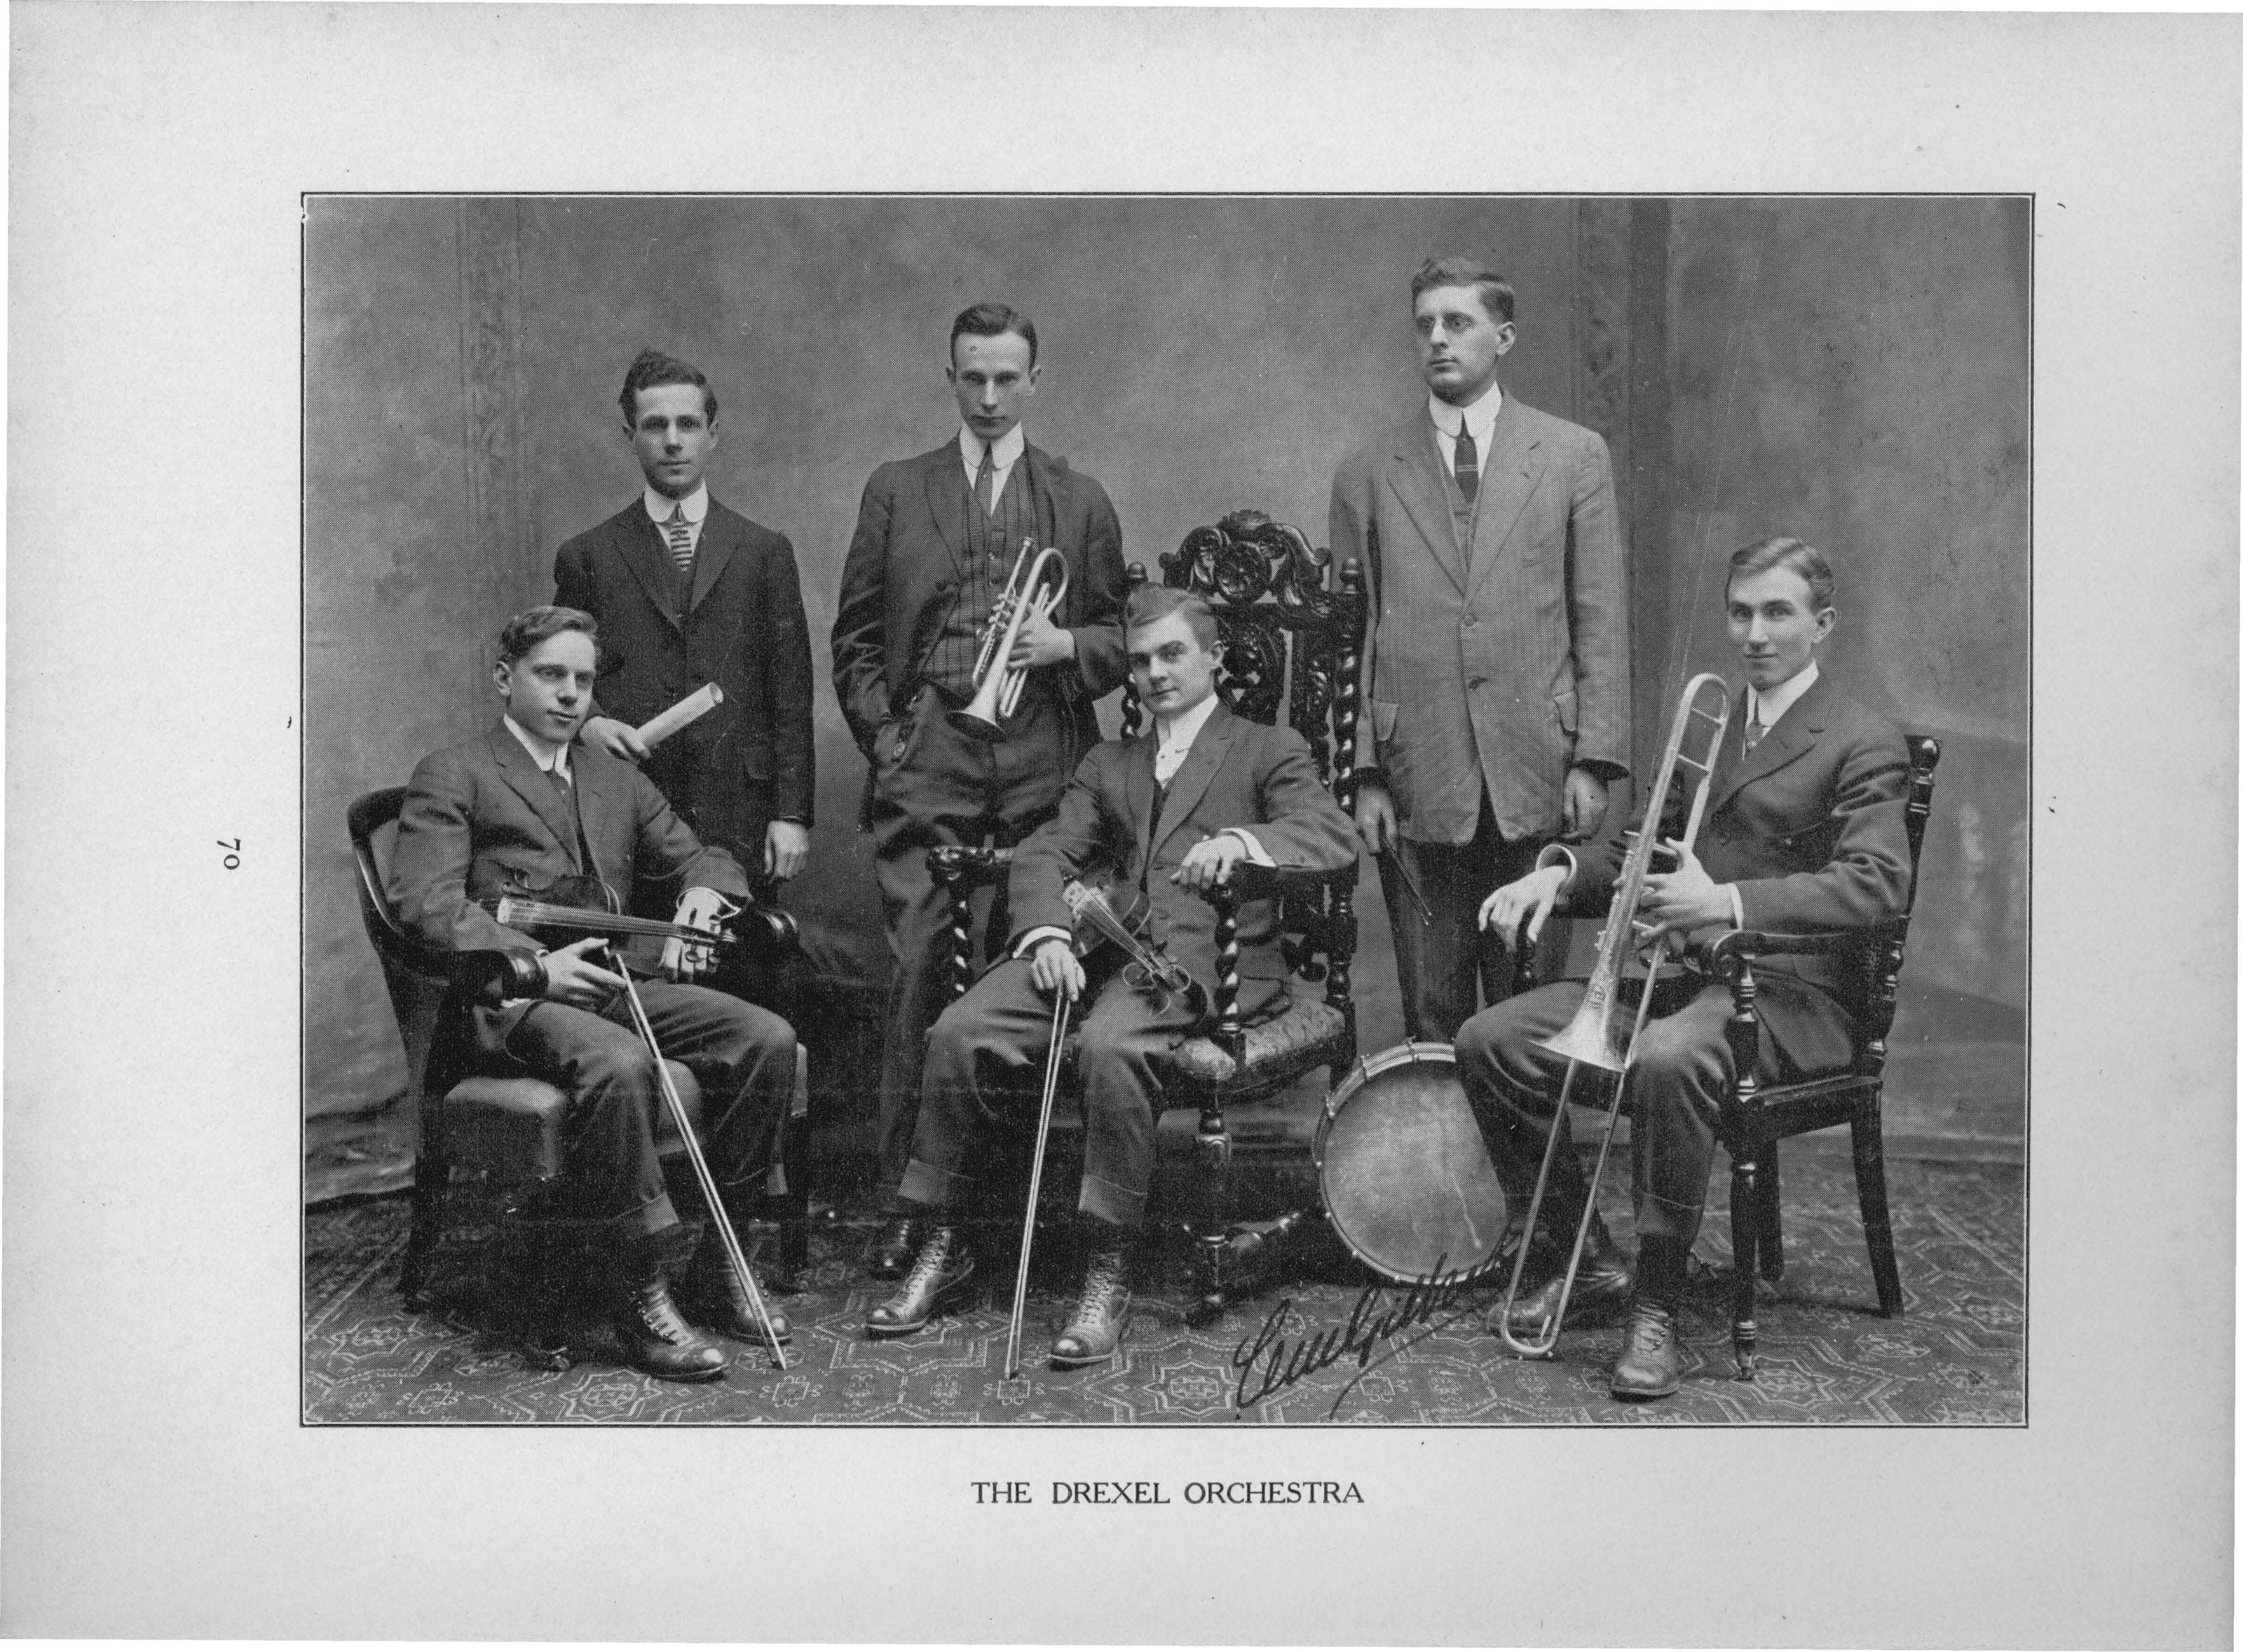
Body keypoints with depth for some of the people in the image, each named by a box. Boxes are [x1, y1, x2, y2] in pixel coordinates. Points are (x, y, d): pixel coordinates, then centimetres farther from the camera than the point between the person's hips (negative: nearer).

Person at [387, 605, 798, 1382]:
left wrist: (701, 889, 3)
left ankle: (715, 1267, -5)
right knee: (619, 1065, -38)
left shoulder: (616, 779, 24)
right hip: (508, 1000, -6)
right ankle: (639, 1295, -23)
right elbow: (426, 903, -10)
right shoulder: (452, 777, 4)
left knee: (768, 1038, -16)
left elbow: (704, 857, 29)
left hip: (617, 985, 7)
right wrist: (532, 966, -23)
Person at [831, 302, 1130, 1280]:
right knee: (920, 979, -6)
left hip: (1043, 760, 1)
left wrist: (1066, 645, -5)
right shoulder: (895, 493, 13)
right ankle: (904, 1203, -1)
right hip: (927, 759, 0)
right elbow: (855, 641, 11)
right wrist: (885, 742, 0)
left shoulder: (1079, 502, 15)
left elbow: (1121, 639, 15)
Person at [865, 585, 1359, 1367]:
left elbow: (1336, 835, -3)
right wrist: (1047, 933, -9)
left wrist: (1242, 840, -24)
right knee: (962, 1032, -19)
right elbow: (1045, 853, 13)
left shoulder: (1269, 750, 15)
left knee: (1110, 1044, -36)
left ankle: (1108, 1272, -26)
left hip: (1214, 955, -5)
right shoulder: (1107, 765, 29)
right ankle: (941, 1249, -5)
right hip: (1104, 947, 5)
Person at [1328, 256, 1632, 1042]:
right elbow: (1349, 635, 7)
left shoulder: (1573, 456, 7)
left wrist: (1594, 760, -3)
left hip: (1536, 777, 0)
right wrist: (1363, 774, -1)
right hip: (1417, 786, 1)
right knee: (1432, 1015, 5)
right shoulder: (1367, 473, 8)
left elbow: (1602, 621, 5)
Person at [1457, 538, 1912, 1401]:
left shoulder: (1864, 744, -3)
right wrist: (1561, 870, 1)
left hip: (1786, 992, -7)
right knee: (1487, 1041, -8)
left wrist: (1729, 902, -31)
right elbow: (1638, 841, 24)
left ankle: (1657, 1305, -22)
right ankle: (1592, 1260, 5)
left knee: (1667, 1061, -39)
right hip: (1674, 972, 7)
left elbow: (1877, 884, -18)